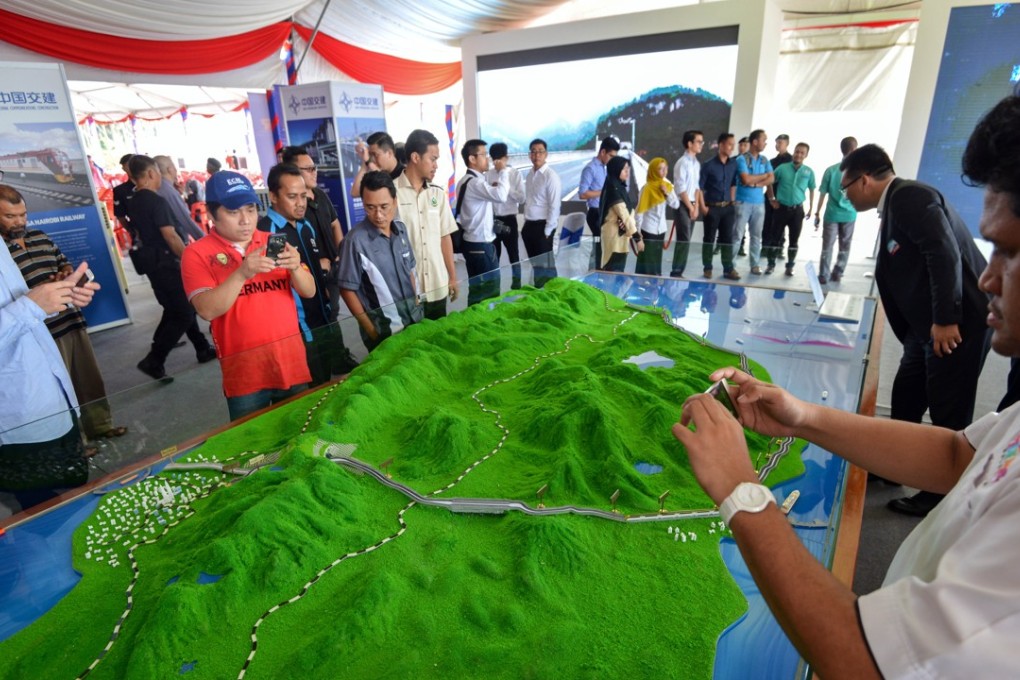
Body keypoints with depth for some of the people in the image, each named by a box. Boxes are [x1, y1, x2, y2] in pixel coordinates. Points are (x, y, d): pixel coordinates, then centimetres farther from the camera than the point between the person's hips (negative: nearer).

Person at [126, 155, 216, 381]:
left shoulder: (133, 203, 11)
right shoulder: (156, 201, -16)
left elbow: (140, 235, 19)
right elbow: (171, 237, -21)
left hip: (151, 263, 10)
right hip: (165, 263, -10)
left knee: (175, 309, 16)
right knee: (184, 314, -5)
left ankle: (203, 350, 26)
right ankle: (153, 361, -6)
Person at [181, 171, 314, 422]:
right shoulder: (197, 253, -4)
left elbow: (309, 291, 3)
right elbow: (207, 310, -15)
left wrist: (295, 268, -18)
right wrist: (242, 273, -28)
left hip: (291, 360, 3)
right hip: (244, 371, -3)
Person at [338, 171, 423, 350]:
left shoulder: (401, 229, 0)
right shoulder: (357, 239, -18)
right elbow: (347, 289, -12)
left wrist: (416, 305, 10)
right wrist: (371, 329, -10)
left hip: (414, 318, 6)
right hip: (383, 330, -6)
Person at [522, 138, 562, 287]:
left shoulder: (551, 176, -13)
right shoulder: (530, 174, 9)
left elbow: (555, 205, -16)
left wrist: (547, 230, -16)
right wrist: (526, 223, 11)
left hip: (542, 225, -7)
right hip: (529, 224, 7)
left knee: (545, 263, 2)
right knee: (534, 262, 16)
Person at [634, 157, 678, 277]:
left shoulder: (667, 185, 6)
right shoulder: (647, 187, -14)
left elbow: (676, 205, 4)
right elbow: (640, 210, -14)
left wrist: (667, 193, -10)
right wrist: (637, 229, -16)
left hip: (661, 229, 6)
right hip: (648, 229, -6)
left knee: (657, 259, 12)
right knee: (646, 259, -2)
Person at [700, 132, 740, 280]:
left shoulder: (733, 164, 6)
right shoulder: (708, 165, -8)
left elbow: (733, 184, 15)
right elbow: (700, 187, -6)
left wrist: (732, 202, 10)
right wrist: (703, 207, -9)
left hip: (728, 207, 4)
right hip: (712, 207, -4)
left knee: (727, 238, 6)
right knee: (709, 238, 5)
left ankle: (728, 269, 13)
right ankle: (707, 268, 15)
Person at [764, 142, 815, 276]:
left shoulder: (809, 172, 2)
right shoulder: (782, 168, -2)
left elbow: (811, 190, 11)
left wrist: (811, 207, 8)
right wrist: (771, 199, 3)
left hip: (797, 209, 1)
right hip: (781, 208, -1)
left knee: (794, 240, 6)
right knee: (775, 237, 1)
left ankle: (790, 266, 16)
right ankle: (771, 264, 11)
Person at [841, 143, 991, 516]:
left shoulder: (911, 196, -14)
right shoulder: (895, 204, 14)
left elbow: (945, 255, -23)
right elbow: (900, 273, 18)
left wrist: (946, 319, -24)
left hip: (958, 321, -9)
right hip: (929, 324, 9)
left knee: (949, 411, 2)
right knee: (905, 398, 16)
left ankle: (942, 492, 17)